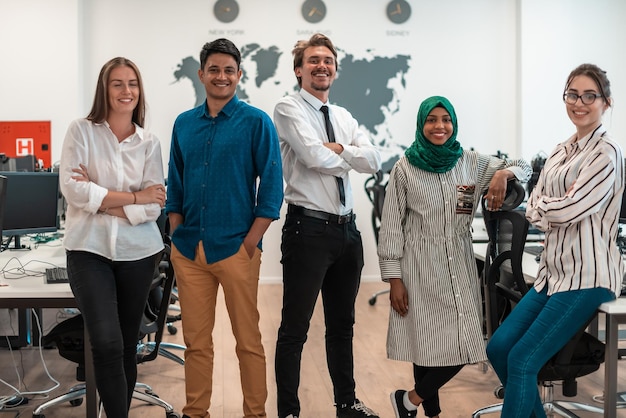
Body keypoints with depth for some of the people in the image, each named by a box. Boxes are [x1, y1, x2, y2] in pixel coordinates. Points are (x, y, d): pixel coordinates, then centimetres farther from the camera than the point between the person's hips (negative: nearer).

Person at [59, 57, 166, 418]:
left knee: (128, 345, 11)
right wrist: (134, 197, -10)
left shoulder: (150, 143, 5)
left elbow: (152, 208, -3)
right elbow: (73, 189, -13)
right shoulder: (81, 131, 0)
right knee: (107, 344, -14)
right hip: (89, 250, -3)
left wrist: (99, 197, -13)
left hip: (138, 252, 3)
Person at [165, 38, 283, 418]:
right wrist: (177, 236, 6)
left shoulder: (256, 122, -3)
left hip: (236, 248, -4)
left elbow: (272, 187, -5)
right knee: (196, 340, 11)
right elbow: (175, 185, 16)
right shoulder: (184, 124, 10)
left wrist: (250, 243, -10)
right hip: (188, 250, 4)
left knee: (248, 339, 4)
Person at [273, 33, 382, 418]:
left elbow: (375, 160, 0)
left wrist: (338, 149, -12)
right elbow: (314, 156, -19)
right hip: (309, 228, -7)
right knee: (295, 328, 2)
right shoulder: (289, 108, -5)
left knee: (343, 324, 19)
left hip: (347, 228, 7)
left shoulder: (344, 117, 15)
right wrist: (349, 158, -3)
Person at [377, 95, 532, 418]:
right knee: (426, 343, -1)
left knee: (463, 346, 1)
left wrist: (503, 174, -13)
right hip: (420, 268, -3)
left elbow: (523, 167, 11)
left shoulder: (471, 163, 5)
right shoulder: (405, 168, -3)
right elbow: (390, 226, -2)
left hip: (459, 267, 4)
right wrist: (394, 279, -7)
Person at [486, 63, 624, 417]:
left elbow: (570, 209, -19)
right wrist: (555, 211, -11)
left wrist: (542, 204, 1)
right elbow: (534, 210, 10)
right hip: (553, 272, 8)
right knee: (498, 348, 2)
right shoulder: (560, 152, 15)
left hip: (587, 278, -8)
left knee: (522, 360, -12)